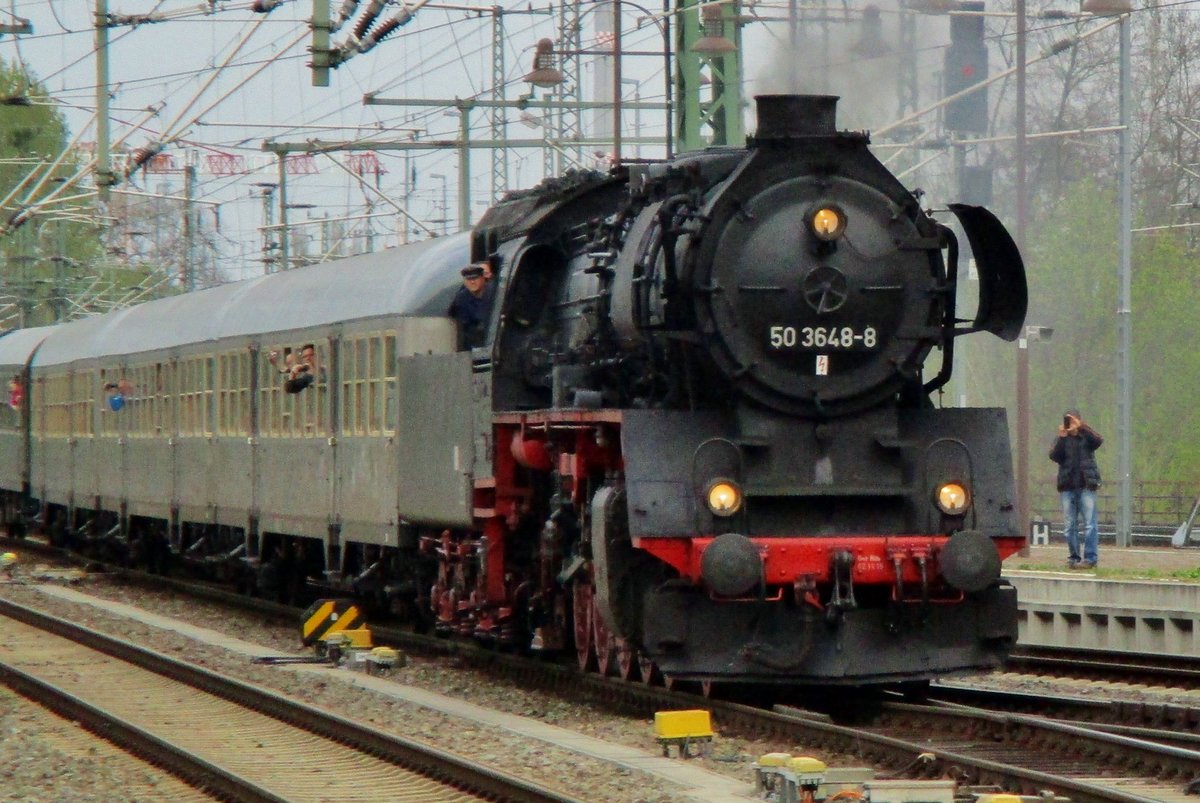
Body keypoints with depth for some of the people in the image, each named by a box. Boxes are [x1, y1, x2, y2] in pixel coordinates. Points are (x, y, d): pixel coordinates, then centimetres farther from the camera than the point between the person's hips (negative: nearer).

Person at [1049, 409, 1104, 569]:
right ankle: (1073, 557, 11)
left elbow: (1098, 440, -17)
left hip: (1086, 485, -3)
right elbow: (1054, 456, -3)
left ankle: (1090, 558, -7)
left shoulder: (1086, 437, 5)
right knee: (1069, 526, 4)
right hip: (1068, 487, 3)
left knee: (1090, 524, -7)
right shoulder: (1063, 440, 11)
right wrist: (1061, 438, -15)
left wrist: (1081, 427, -25)